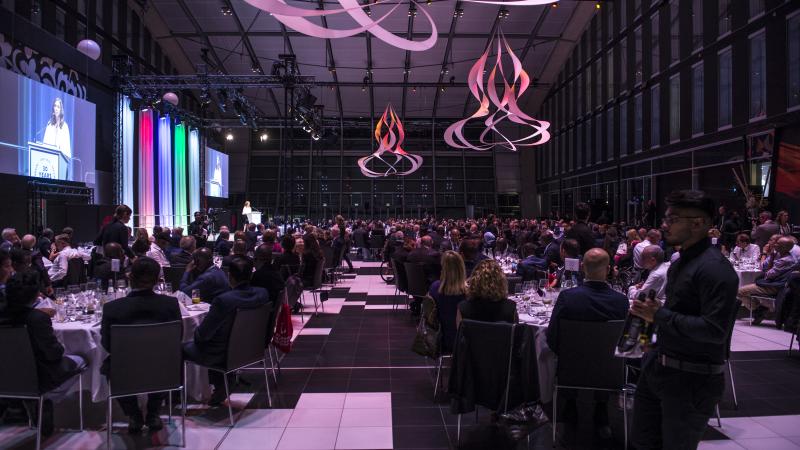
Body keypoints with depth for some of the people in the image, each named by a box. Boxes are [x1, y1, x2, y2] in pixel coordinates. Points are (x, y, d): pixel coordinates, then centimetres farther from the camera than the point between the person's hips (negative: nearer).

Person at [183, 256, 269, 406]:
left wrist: (197, 333, 3)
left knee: (182, 348, 18)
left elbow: (203, 334, -22)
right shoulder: (262, 293, -14)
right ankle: (220, 389, 35)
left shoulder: (223, 300, -33)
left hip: (221, 356, -6)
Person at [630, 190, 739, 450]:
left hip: (693, 378, -9)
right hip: (659, 367, 9)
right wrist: (650, 312, 7)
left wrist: (660, 315, -21)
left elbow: (715, 330, -28)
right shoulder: (681, 262, 11)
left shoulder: (715, 268, -20)